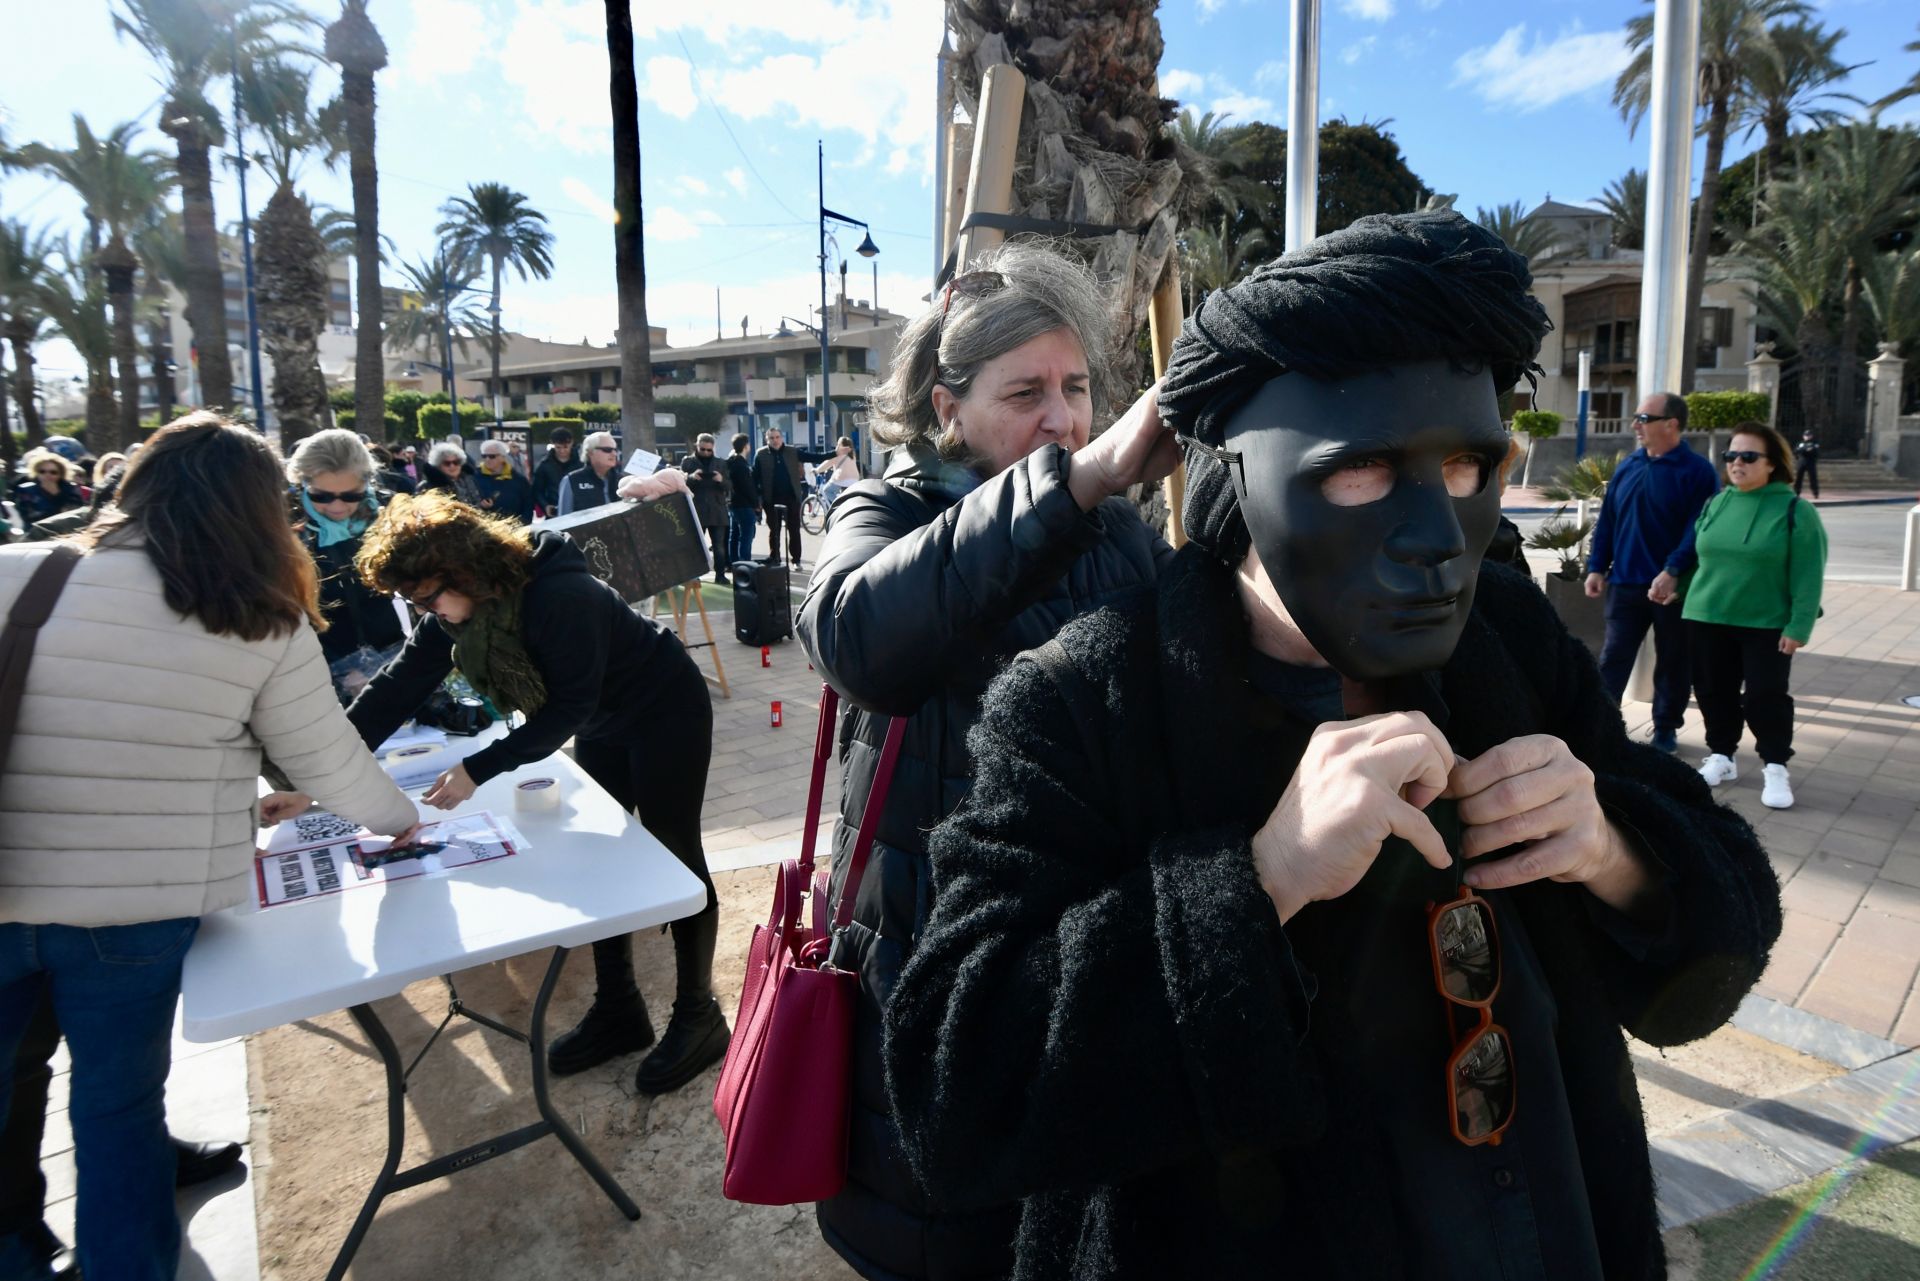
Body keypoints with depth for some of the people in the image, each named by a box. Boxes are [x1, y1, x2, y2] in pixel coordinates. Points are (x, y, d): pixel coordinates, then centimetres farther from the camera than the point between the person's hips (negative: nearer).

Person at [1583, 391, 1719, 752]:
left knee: (1672, 663, 10)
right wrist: (1597, 567, 5)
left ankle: (1666, 729, 23)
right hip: (1625, 583, 4)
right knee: (1612, 659, 4)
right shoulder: (1628, 466, 8)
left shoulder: (1697, 471, -8)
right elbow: (1607, 520, 10)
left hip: (1674, 587, -4)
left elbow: (1697, 529, -15)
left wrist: (1672, 572, -25)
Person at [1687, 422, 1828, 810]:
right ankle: (1721, 757, 26)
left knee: (1766, 697, -3)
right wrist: (1689, 601, 13)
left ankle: (1775, 768, 12)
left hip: (1767, 625, -4)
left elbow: (1808, 575, -10)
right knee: (1715, 693, 11)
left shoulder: (1795, 510, -8)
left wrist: (1799, 626, -14)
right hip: (1707, 619, 4)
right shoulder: (1716, 503, 5)